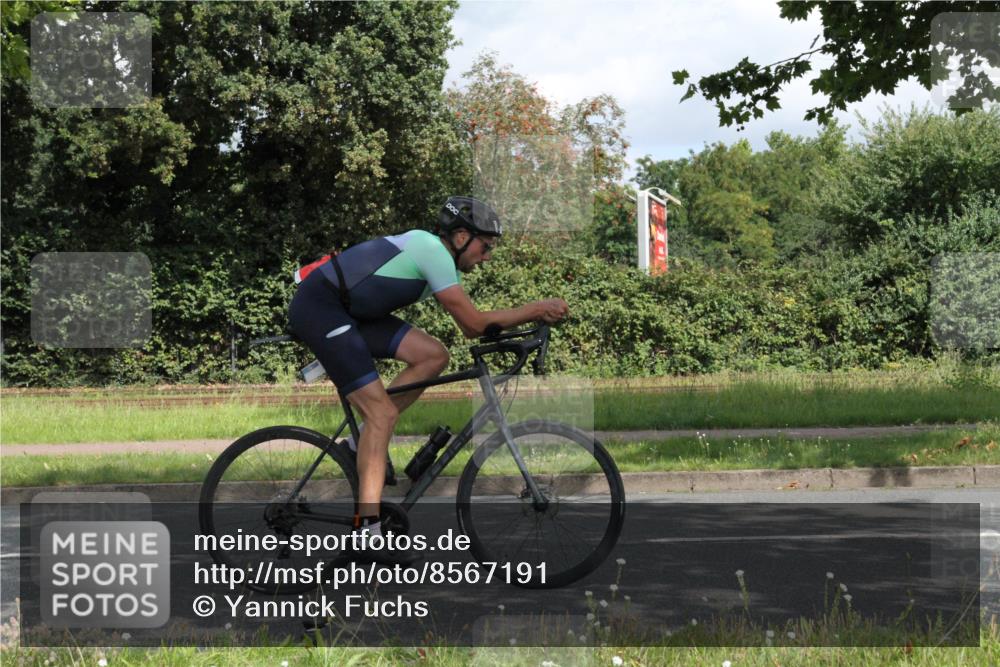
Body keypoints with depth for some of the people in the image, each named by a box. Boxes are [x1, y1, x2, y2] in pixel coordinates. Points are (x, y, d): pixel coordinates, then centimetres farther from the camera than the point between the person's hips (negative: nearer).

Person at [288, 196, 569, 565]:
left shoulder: (440, 256, 14)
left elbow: (470, 325, 13)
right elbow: (475, 323, -17)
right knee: (382, 412, -14)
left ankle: (362, 443, 7)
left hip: (347, 310, 10)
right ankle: (368, 532, -17)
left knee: (434, 356, 0)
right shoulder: (432, 249, -15)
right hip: (317, 308, -10)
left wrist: (535, 315, 4)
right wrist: (537, 308, -10)